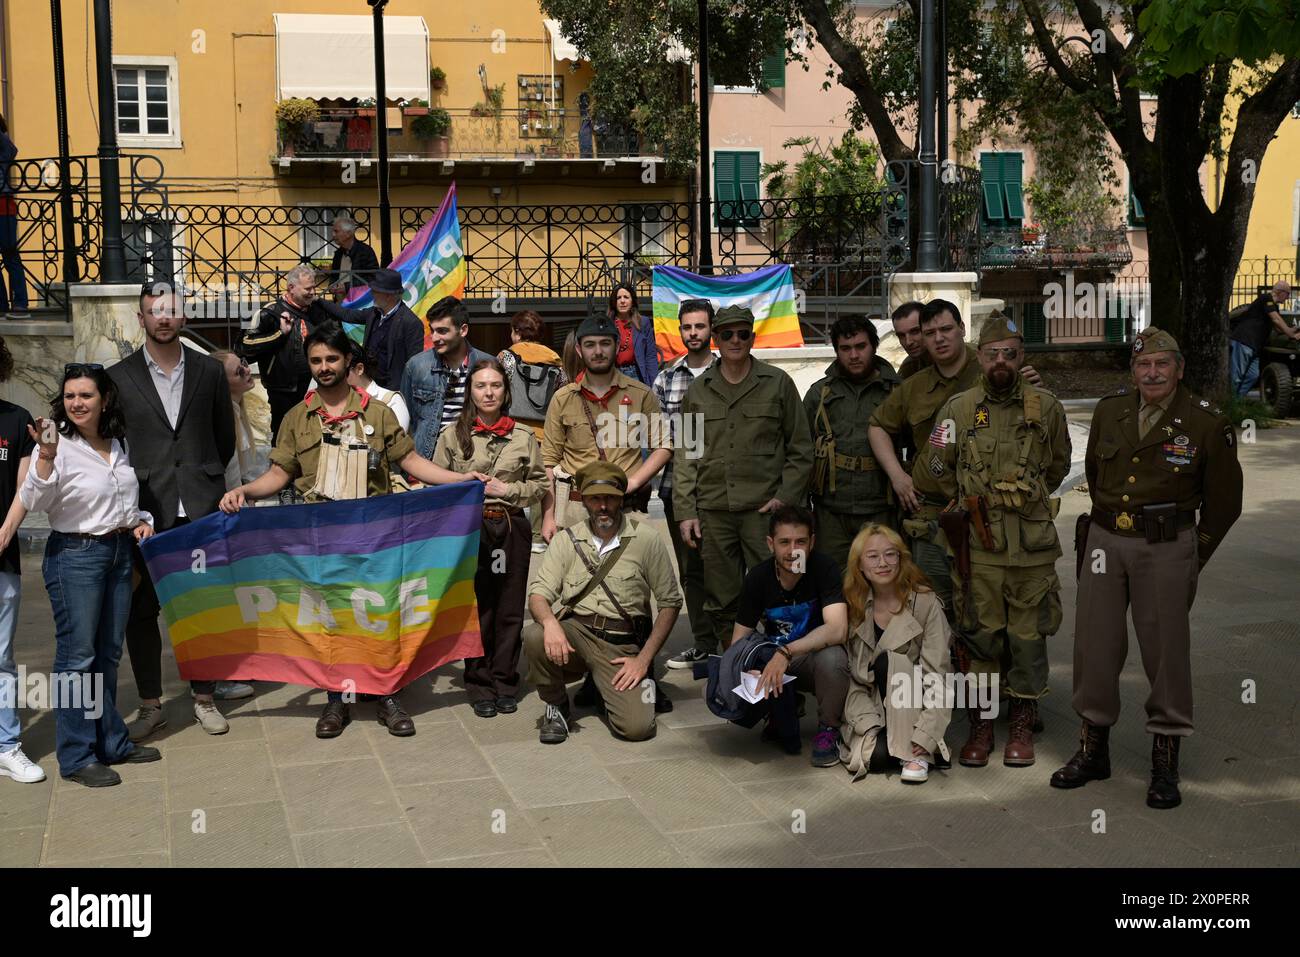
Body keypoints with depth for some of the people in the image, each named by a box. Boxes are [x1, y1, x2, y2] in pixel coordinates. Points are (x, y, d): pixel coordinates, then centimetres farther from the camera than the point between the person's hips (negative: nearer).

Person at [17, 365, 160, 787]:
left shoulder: (118, 444, 9)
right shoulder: (58, 446, -12)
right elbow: (34, 503, -23)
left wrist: (140, 521, 6)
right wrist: (46, 457, -36)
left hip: (119, 552, 7)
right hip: (74, 555, -7)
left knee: (109, 653, 15)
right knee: (77, 657, -4)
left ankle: (112, 742, 26)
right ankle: (76, 756, 4)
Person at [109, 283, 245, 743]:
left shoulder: (209, 371, 7)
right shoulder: (119, 377, 2)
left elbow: (225, 436, 15)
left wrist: (206, 479, 12)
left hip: (203, 508, 1)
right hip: (148, 513, -1)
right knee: (142, 610, 3)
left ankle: (204, 696, 19)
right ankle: (150, 705, 16)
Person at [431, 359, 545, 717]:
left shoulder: (524, 436, 6)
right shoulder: (453, 435, 3)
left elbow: (540, 484, 8)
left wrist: (507, 490, -5)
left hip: (511, 528, 1)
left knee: (510, 610, 5)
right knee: (476, 609, 1)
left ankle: (505, 683, 17)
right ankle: (480, 687, 13)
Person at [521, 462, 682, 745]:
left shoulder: (646, 539, 0)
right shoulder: (567, 540, 5)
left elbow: (670, 603, 2)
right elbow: (538, 595, -3)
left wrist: (643, 659, -6)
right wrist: (550, 623, -28)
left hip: (622, 644, -2)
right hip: (576, 631, 2)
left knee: (638, 727, -21)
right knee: (534, 635, -31)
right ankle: (556, 706, -3)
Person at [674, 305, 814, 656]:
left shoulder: (778, 383, 6)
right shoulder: (698, 391, 12)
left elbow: (800, 450, 7)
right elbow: (686, 457, 13)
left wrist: (786, 498, -5)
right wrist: (685, 512, 5)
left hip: (764, 508, -2)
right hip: (713, 511, 2)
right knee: (722, 602, 6)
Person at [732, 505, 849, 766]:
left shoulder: (824, 569, -19)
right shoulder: (757, 578, -9)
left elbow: (837, 630, -33)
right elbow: (739, 641, -7)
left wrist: (785, 652, -43)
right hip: (772, 660, 4)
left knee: (831, 657, -40)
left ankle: (828, 730, -12)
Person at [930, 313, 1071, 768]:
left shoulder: (1046, 407, 4)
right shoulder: (957, 408, 4)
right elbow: (940, 469, 13)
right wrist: (966, 506, 10)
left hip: (1033, 543, 0)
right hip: (978, 543, 0)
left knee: (1028, 634, 6)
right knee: (980, 634, 4)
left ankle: (1023, 724, 19)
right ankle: (980, 725, 15)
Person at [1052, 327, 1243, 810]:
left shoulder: (1208, 423, -6)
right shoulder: (1109, 411, 4)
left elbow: (1223, 501, 3)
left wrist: (1192, 557, 7)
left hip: (1166, 548, -3)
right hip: (1105, 540, 4)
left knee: (1167, 651, 1)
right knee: (1094, 644, 6)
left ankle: (1165, 761, 13)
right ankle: (1093, 748, 21)